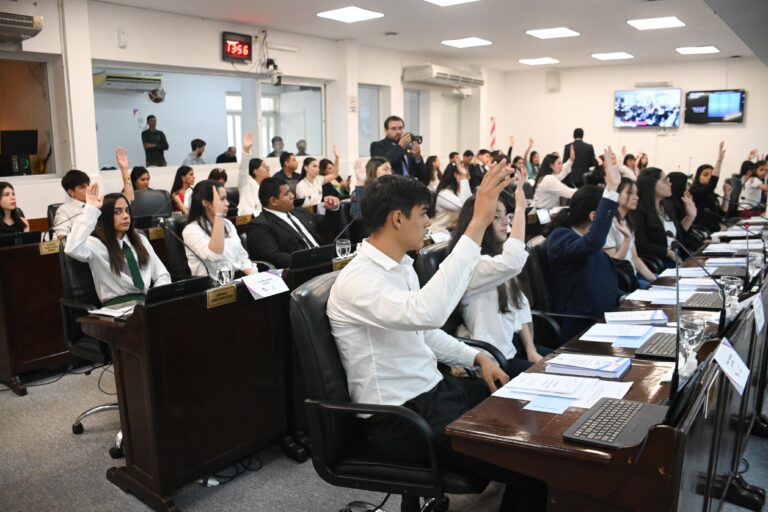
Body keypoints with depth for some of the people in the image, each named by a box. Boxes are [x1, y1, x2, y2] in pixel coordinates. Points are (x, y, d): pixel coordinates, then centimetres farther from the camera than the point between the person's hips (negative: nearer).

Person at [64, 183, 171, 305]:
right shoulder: (96, 243, 2)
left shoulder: (140, 239, 18)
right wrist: (91, 209, -17)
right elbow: (72, 249, -22)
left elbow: (162, 275, 16)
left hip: (146, 300, 5)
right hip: (118, 305, -5)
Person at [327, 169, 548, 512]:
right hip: (400, 417, -9)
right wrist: (478, 223, -40)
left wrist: (477, 358, 6)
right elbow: (428, 313, -41)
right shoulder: (357, 280, -23)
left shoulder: (403, 266, 8)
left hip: (435, 390, 9)